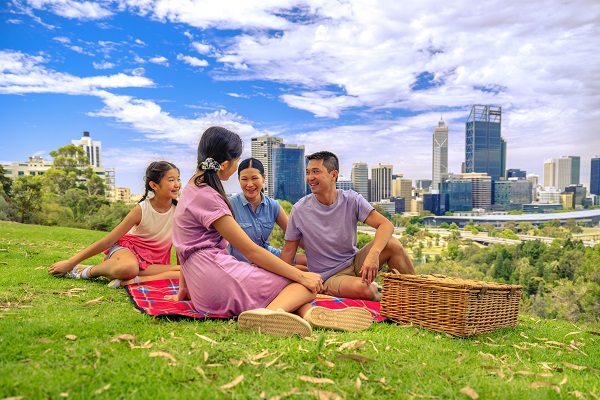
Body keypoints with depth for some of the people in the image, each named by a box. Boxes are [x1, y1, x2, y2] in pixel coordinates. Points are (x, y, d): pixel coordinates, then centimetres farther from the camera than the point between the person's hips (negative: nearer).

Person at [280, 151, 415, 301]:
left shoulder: (351, 200, -8)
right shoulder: (299, 210, -10)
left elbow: (386, 225, -17)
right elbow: (288, 250, -2)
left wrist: (373, 254, -36)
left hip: (355, 262, 3)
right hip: (330, 276, -3)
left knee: (392, 243, -21)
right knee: (362, 288, -35)